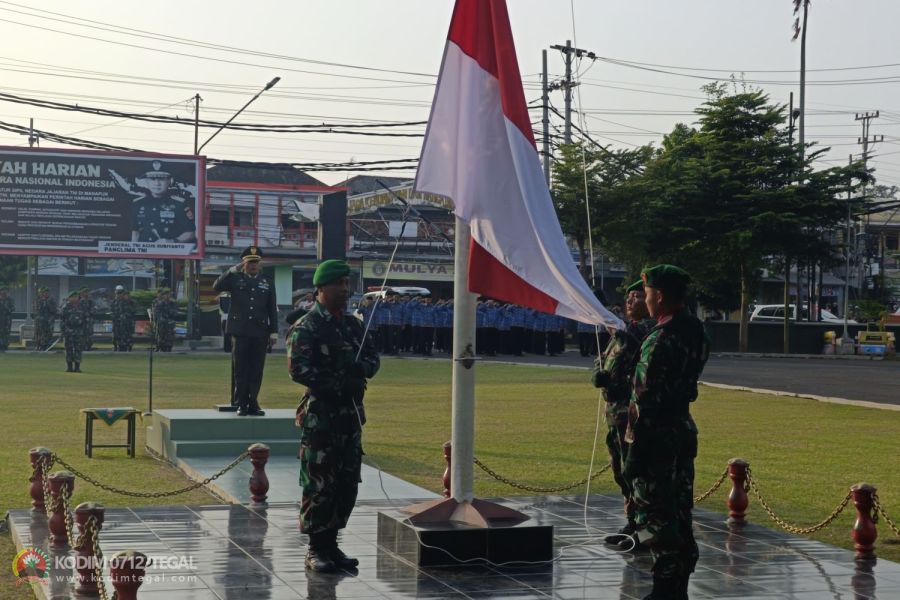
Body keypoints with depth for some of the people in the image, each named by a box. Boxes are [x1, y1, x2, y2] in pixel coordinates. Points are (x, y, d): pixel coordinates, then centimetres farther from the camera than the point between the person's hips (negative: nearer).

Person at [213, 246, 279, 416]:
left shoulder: (267, 282, 11)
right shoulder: (235, 279, 6)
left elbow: (272, 309, 11)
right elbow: (217, 287, -12)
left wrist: (274, 332, 6)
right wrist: (233, 270, -16)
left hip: (260, 333, 2)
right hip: (240, 331, -2)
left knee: (256, 371, 2)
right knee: (240, 370, 1)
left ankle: (253, 404, 9)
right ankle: (241, 404, 5)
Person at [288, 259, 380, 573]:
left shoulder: (353, 325, 14)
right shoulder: (306, 328, -9)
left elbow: (373, 356, 16)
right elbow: (298, 369, -17)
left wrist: (360, 368, -8)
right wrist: (338, 385, -20)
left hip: (351, 414, 7)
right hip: (320, 414, -7)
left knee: (347, 483, 10)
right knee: (319, 483, -4)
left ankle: (330, 543, 20)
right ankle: (316, 549, 6)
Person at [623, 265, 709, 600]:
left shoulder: (661, 340, -19)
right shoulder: (695, 331, 7)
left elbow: (648, 402, -20)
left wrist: (634, 452, -18)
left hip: (658, 437, -9)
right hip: (684, 432, 9)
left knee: (655, 516, -3)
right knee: (679, 513, 14)